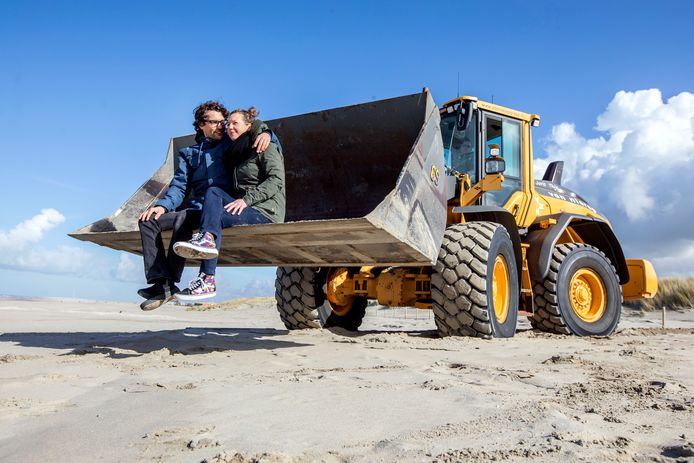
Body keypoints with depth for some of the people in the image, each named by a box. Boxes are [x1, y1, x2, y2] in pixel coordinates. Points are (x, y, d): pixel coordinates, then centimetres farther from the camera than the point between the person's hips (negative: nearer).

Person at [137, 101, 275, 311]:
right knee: (148, 220, -10)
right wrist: (163, 205, -5)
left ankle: (168, 284, -24)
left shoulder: (232, 144, 15)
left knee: (183, 220, -33)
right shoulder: (188, 153, 24)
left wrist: (264, 132, -8)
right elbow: (180, 186, 13)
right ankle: (160, 281, -20)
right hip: (195, 208, 6)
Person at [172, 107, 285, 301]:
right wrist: (238, 201, 3)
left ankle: (207, 281, -28)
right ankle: (207, 240, -37)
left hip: (266, 210, -7)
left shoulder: (265, 147, 1)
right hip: (245, 207, 7)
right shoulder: (235, 152, 26)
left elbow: (277, 180, -13)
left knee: (215, 217, -21)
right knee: (213, 191, -15)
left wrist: (246, 199, -21)